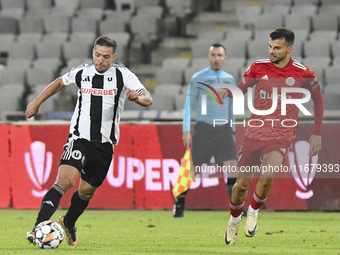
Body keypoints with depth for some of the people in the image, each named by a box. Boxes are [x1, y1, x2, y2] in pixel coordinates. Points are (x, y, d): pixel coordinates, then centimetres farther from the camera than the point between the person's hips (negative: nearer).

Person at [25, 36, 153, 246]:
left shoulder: (123, 75, -3)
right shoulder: (81, 73, 2)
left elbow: (148, 99, -11)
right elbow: (60, 83, 23)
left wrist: (138, 97, -34)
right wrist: (37, 102, 21)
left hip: (105, 143, 2)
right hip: (79, 137, -2)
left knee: (87, 190, 15)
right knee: (65, 180, -24)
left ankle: (68, 224, 44)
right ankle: (38, 228, -31)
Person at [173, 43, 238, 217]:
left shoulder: (229, 79, 12)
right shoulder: (198, 78, -2)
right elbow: (188, 104, -1)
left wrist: (233, 131, 17)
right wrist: (186, 131, -8)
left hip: (223, 130, 3)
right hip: (203, 128, -3)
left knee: (231, 167, -10)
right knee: (193, 169, -2)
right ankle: (179, 205, 12)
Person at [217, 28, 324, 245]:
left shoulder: (303, 73, -5)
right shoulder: (259, 67, -1)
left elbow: (318, 100, 11)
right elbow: (242, 88, 12)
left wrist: (317, 134, 8)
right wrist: (227, 92, -12)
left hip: (282, 135, -2)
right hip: (255, 131, 2)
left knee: (267, 177, -28)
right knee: (241, 184, 0)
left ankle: (254, 211, 3)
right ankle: (235, 219, 32)